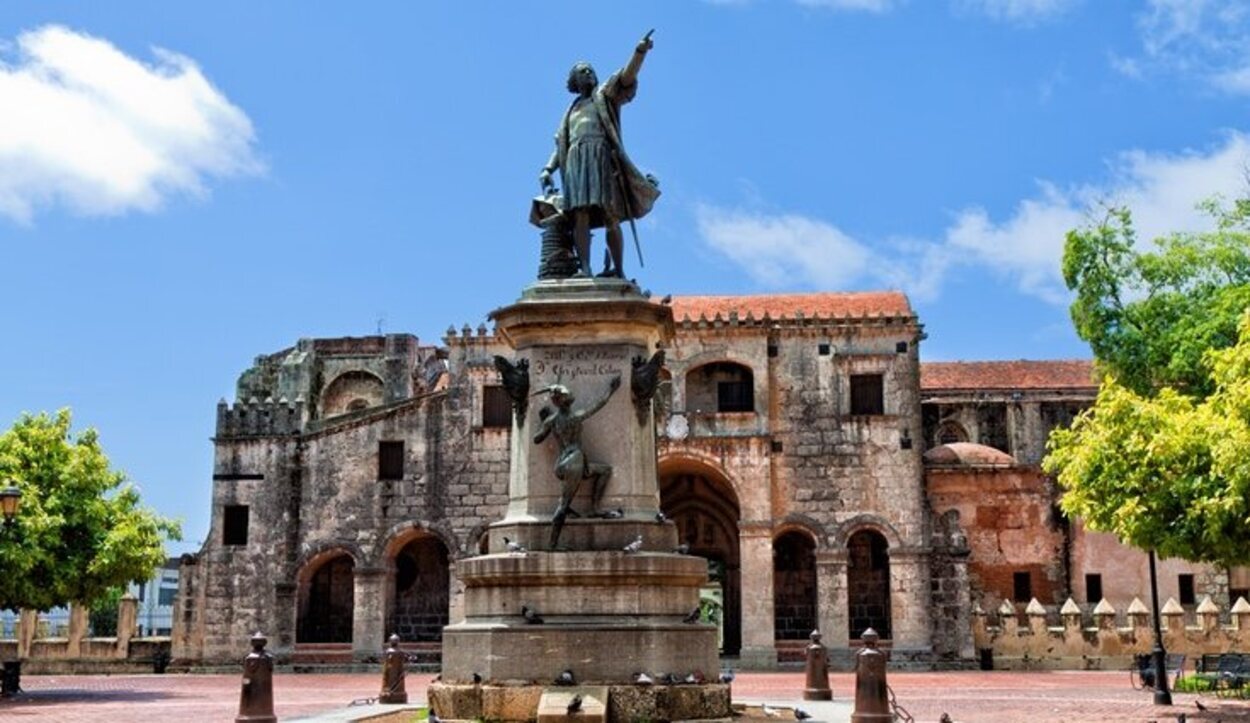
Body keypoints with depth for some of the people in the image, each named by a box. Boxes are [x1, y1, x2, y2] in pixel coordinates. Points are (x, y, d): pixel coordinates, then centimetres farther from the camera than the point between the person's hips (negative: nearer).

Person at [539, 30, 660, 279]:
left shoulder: (605, 94, 20)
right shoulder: (571, 112, 32)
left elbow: (627, 77, 2)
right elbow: (560, 146, 25)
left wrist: (640, 51, -16)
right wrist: (548, 170, 8)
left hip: (602, 155, -3)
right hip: (576, 159, 3)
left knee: (609, 215, -11)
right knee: (581, 214, -15)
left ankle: (619, 270, -14)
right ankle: (584, 268, -27)